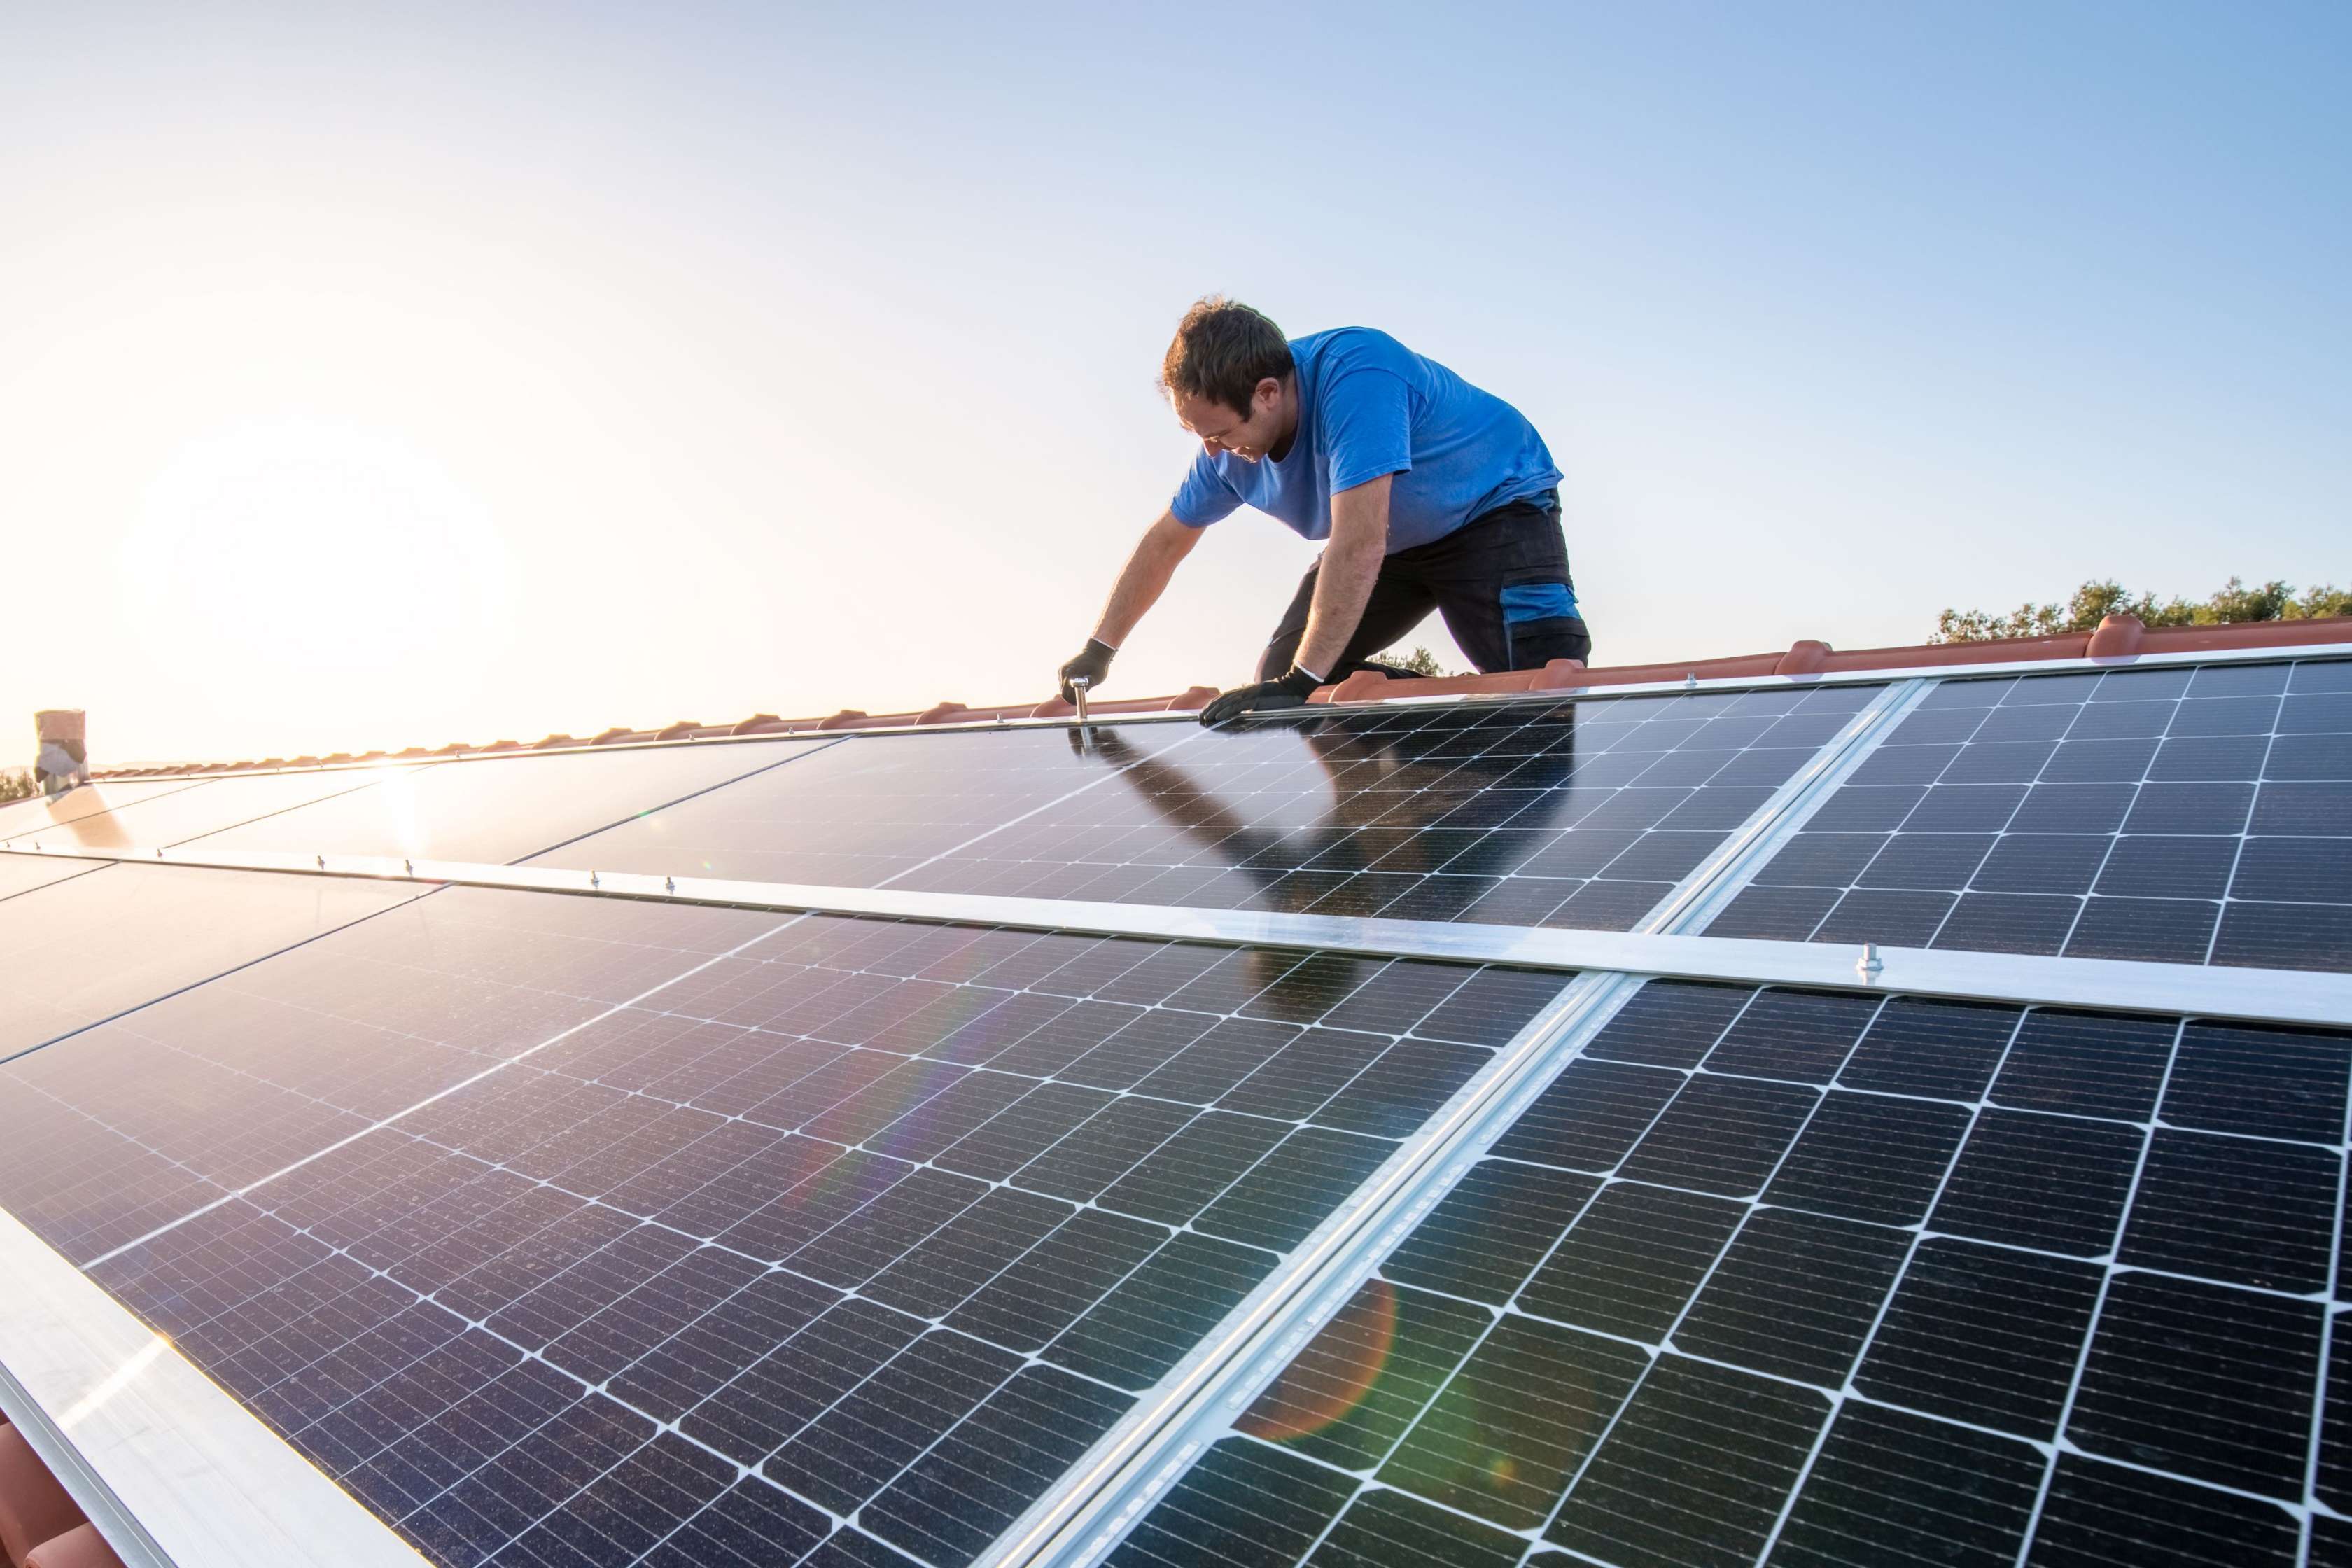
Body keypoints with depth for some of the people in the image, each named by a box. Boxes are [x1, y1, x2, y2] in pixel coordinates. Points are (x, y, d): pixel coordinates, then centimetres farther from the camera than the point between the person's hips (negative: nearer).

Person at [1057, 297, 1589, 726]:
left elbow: (1359, 543, -43)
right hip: (1396, 543, 7)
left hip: (1496, 508, -7)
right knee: (1279, 674, 0)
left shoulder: (1354, 374, -38)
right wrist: (1097, 651, 5)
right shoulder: (1231, 444, -13)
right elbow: (1165, 542, 2)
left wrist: (1303, 682, -42)